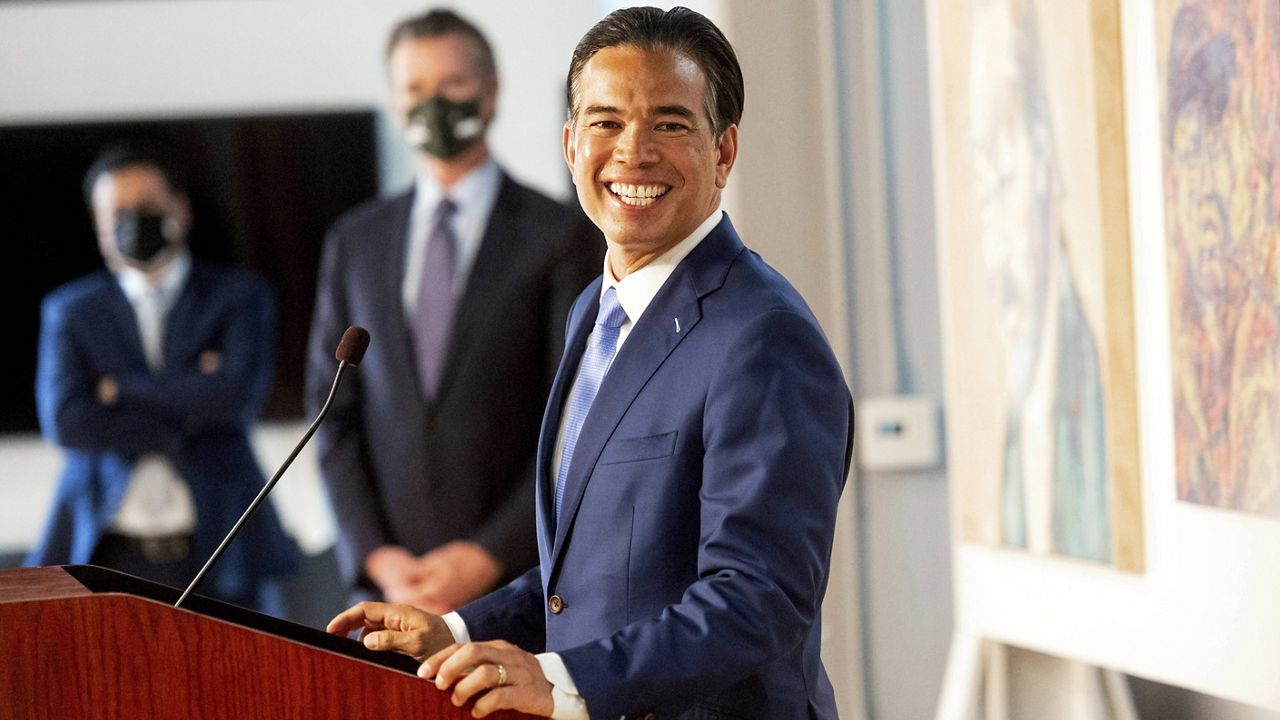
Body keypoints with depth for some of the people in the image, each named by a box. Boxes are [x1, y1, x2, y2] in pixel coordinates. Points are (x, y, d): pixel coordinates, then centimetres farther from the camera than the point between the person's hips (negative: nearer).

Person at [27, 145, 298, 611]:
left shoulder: (239, 297, 8)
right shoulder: (69, 310, 11)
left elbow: (237, 398, -9)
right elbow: (64, 420, -5)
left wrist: (124, 386, -3)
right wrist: (188, 423, -8)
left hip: (216, 550, -1)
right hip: (108, 554, 1)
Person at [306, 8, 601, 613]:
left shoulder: (561, 237, 1)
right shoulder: (355, 243, 14)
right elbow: (335, 412, 12)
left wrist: (489, 557, -10)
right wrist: (373, 555, -1)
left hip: (518, 580, -3)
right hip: (387, 580, 3)